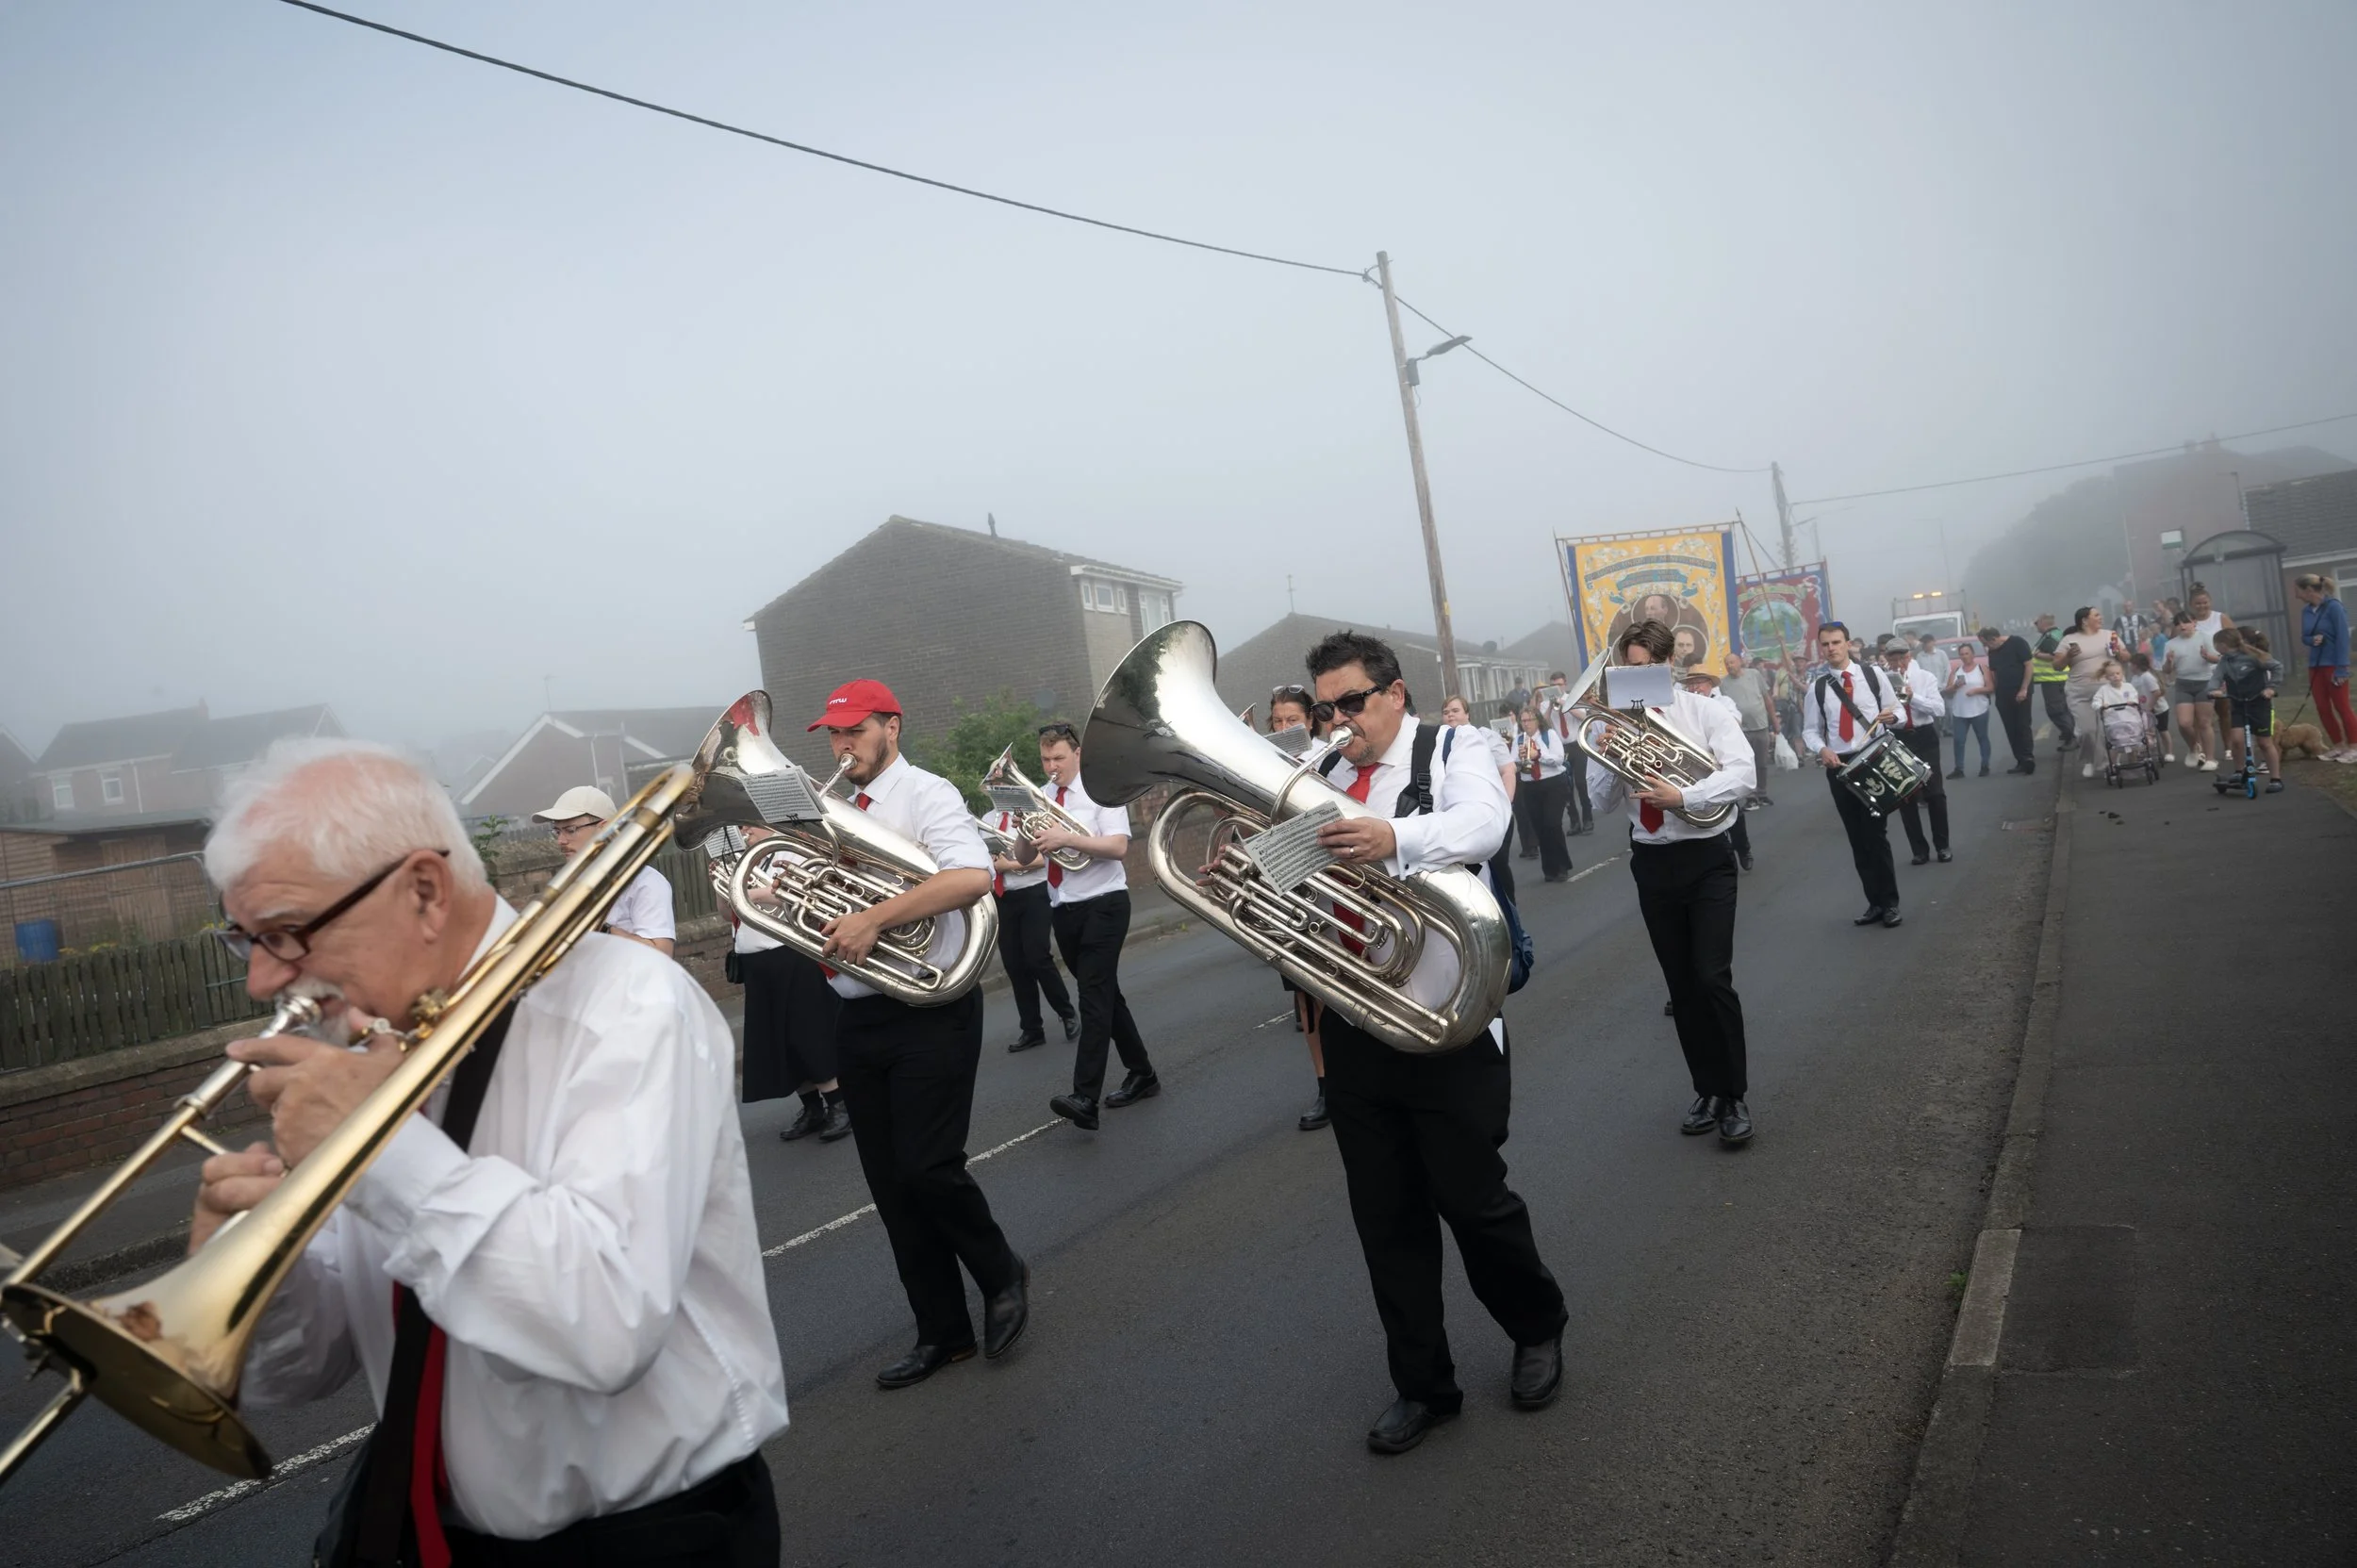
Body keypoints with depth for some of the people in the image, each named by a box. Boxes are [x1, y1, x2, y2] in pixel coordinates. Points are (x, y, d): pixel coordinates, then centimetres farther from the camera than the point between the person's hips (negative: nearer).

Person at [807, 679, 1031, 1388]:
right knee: (891, 1185, 9)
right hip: (860, 1018, 7)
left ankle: (1002, 1276, 18)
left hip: (930, 1014, -7)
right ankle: (942, 1332, 22)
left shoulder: (925, 795, -7)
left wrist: (874, 918, -27)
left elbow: (971, 876, -25)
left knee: (927, 1168, -10)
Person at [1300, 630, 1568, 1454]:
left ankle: (1538, 1331, 33)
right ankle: (1422, 1385, 27)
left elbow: (1482, 823, -24)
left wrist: (1395, 838, -43)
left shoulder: (1452, 750, -3)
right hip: (1352, 1032, 5)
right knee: (1385, 1218, 10)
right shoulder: (1318, 780, 12)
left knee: (1471, 1196, 3)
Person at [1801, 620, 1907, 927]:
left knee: (1876, 833, -5)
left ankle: (1890, 903, 7)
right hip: (1839, 766, 2)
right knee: (1857, 837, 8)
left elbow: (1896, 709, 9)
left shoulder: (1873, 675, 1)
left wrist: (1892, 715, -15)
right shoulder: (1818, 688, 4)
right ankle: (1875, 903, 19)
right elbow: (1809, 730, 8)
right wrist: (1822, 749, -12)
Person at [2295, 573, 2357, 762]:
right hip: (2315, 666, 7)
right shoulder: (2306, 611, 6)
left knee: (2341, 707, 0)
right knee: (2323, 708, 8)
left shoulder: (2334, 606, -14)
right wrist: (2312, 640, -12)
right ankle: (2338, 746, 18)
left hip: (2333, 665, -7)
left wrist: (2341, 669, -19)